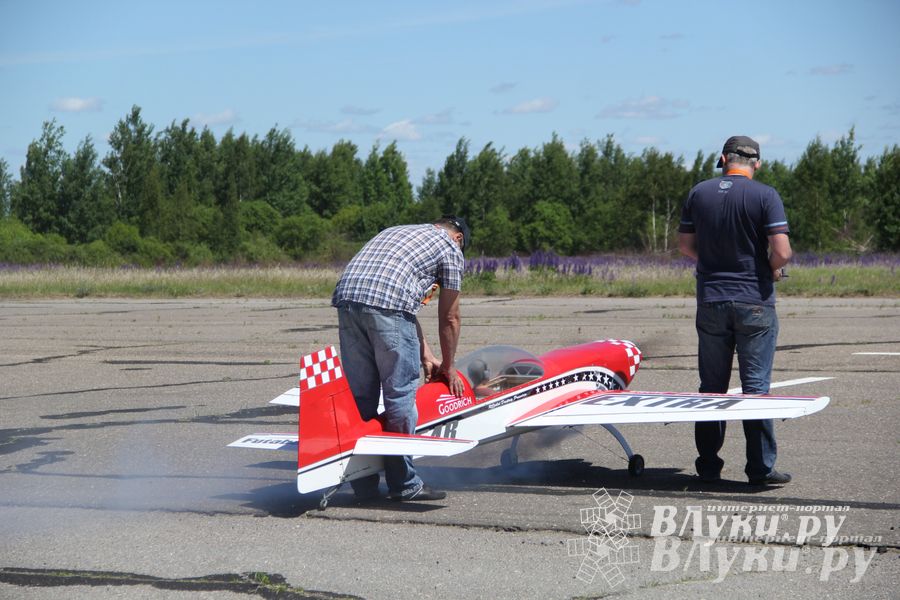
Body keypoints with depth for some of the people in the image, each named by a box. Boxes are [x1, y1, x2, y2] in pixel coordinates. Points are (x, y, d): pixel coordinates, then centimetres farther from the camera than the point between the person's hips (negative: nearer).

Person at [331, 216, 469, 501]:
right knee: (400, 393, 2)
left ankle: (363, 486, 15)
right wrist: (448, 367, 34)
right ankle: (403, 483, 6)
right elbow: (449, 318, 21)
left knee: (359, 393, 11)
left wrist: (426, 357, 41)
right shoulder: (450, 248, 18)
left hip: (347, 298, 7)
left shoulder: (397, 231, 37)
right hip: (387, 306, -7)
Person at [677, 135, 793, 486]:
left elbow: (685, 246, 8)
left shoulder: (699, 193, 3)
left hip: (710, 301, 3)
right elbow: (782, 252, -15)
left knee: (711, 386, 11)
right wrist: (772, 270, 5)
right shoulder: (765, 196, -9)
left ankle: (708, 465, 15)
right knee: (756, 386, 1)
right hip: (754, 302, -3)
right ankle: (760, 467, 2)